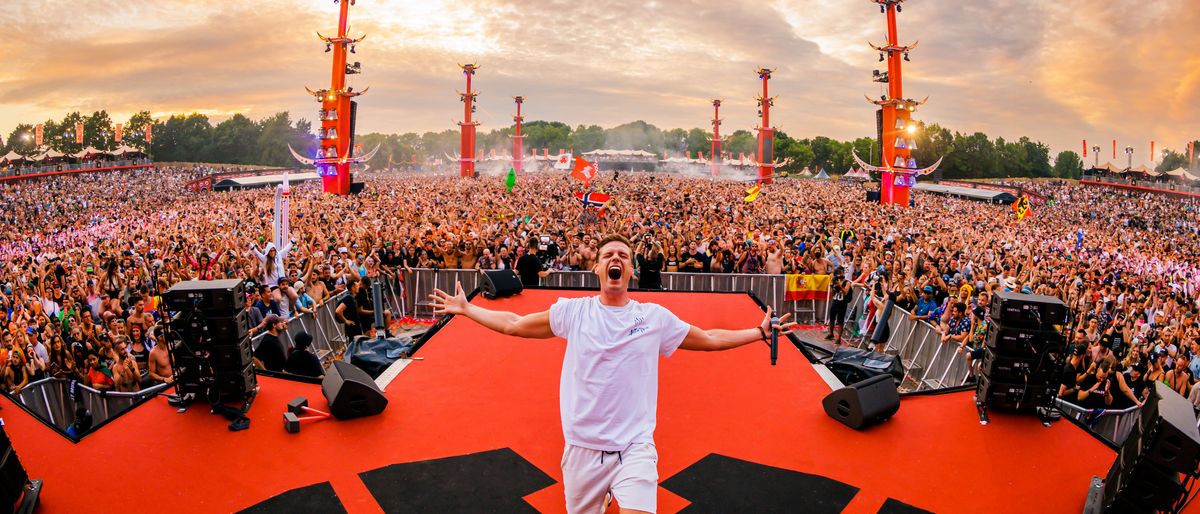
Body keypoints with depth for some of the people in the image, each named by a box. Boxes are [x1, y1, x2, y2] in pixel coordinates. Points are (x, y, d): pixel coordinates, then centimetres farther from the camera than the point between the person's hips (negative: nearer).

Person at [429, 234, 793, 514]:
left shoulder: (655, 317, 2)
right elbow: (513, 325, 10)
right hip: (582, 447, 1)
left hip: (635, 448, -1)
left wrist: (760, 332, 13)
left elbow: (710, 339, 14)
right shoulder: (573, 311, 1)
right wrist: (465, 309, 11)